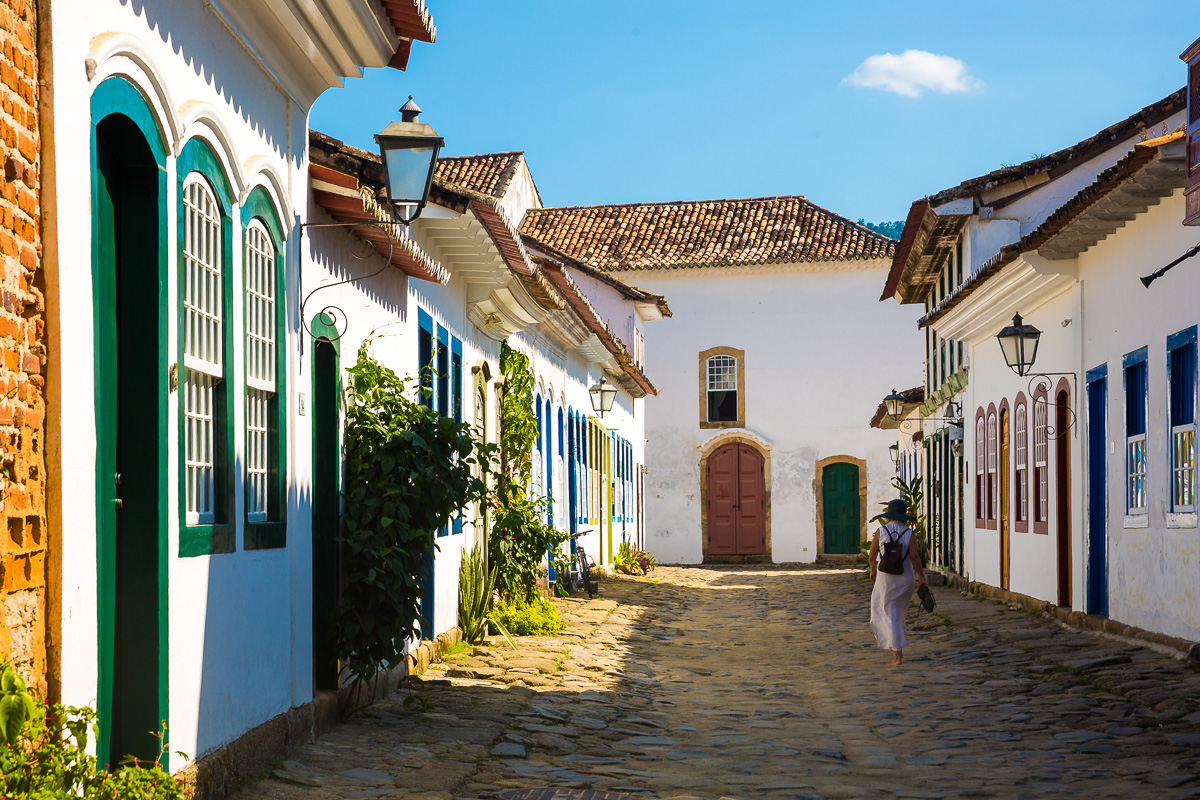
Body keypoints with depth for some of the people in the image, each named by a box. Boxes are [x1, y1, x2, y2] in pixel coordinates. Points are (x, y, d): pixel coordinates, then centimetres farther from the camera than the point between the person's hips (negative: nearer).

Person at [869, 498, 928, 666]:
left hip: (885, 579, -2)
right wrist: (922, 577, -5)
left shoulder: (880, 532, -8)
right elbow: (914, 557, -15)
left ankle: (897, 655, -7)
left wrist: (873, 571, 15)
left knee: (889, 616, 1)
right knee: (901, 613, 24)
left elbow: (872, 557, -5)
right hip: (905, 580, 2)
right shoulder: (908, 533, -7)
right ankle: (899, 649, 33)